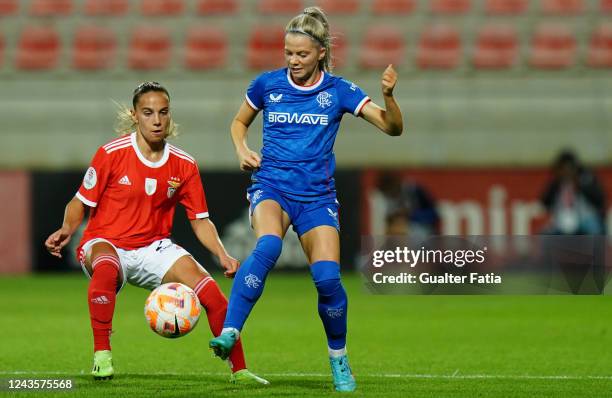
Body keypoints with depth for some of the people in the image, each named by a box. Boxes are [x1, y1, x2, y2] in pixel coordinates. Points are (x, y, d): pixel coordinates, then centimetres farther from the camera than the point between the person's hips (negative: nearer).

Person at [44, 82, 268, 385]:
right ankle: (101, 357, -31)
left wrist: (223, 255, -9)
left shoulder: (184, 165, 0)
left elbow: (200, 220, 6)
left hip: (153, 248, 4)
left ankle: (238, 369, -2)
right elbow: (81, 203, -3)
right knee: (106, 268, -42)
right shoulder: (112, 153, -10)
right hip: (106, 243, -4)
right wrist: (66, 229, -23)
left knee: (210, 291, -16)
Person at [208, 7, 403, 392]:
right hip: (271, 186, -1)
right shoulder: (267, 84, 3)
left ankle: (339, 361, 9)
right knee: (268, 246, -34)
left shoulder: (338, 91, 1)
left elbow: (393, 127, -3)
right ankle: (229, 333, -39)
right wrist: (242, 150, 1)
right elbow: (239, 122, 22)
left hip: (317, 196, 1)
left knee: (327, 277, -14)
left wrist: (388, 95, -22)